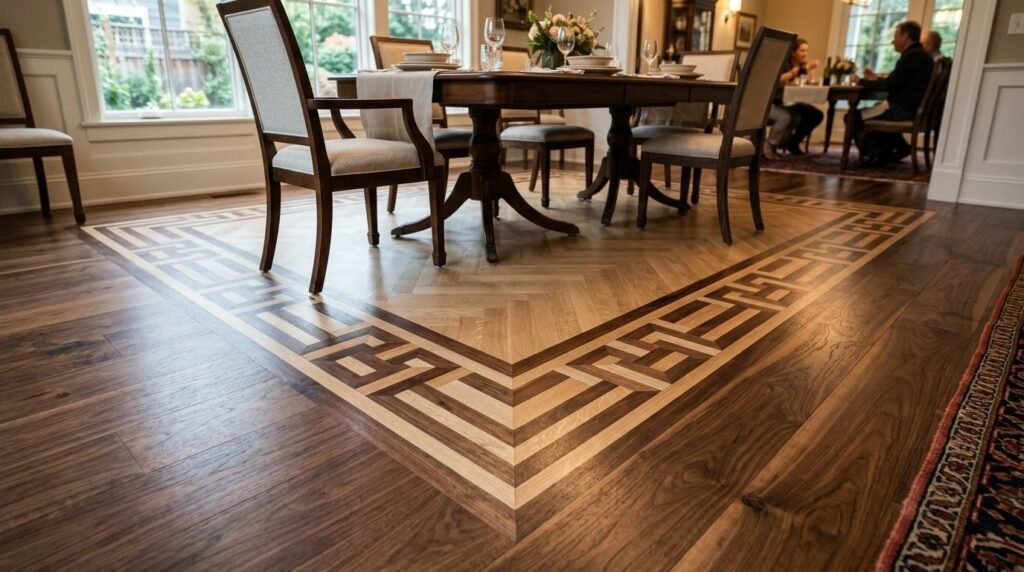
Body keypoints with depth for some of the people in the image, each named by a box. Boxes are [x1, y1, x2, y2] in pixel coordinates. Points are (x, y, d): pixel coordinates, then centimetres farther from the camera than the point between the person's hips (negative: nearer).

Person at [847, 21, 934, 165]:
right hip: (915, 110, 11)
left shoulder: (912, 56, -15)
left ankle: (874, 154, -1)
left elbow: (889, 85, -18)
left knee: (853, 117, -9)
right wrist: (876, 78, 20)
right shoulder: (921, 55, 17)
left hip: (904, 110, -11)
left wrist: (861, 81, -6)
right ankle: (896, 148, 19)